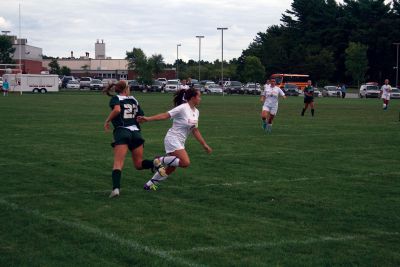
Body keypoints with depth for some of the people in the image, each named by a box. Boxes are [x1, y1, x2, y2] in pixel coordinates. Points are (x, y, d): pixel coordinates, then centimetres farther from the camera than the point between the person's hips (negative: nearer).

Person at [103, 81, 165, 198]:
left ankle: (116, 188, -31)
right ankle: (154, 163, -16)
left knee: (118, 163, -10)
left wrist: (107, 121, -6)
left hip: (122, 132, -4)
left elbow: (117, 109, -18)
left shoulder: (115, 98, 4)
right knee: (139, 164, 14)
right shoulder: (134, 100, 17)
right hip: (136, 132, 4)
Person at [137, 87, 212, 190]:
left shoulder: (196, 112, 10)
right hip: (172, 139, -9)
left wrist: (204, 145, 19)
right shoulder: (182, 108, -15)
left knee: (171, 168, 10)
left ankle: (149, 184, 21)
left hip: (180, 143, 9)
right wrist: (147, 119, -28)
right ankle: (160, 160, -8)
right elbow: (165, 115, -19)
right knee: (186, 162, -23)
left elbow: (195, 131, 18)